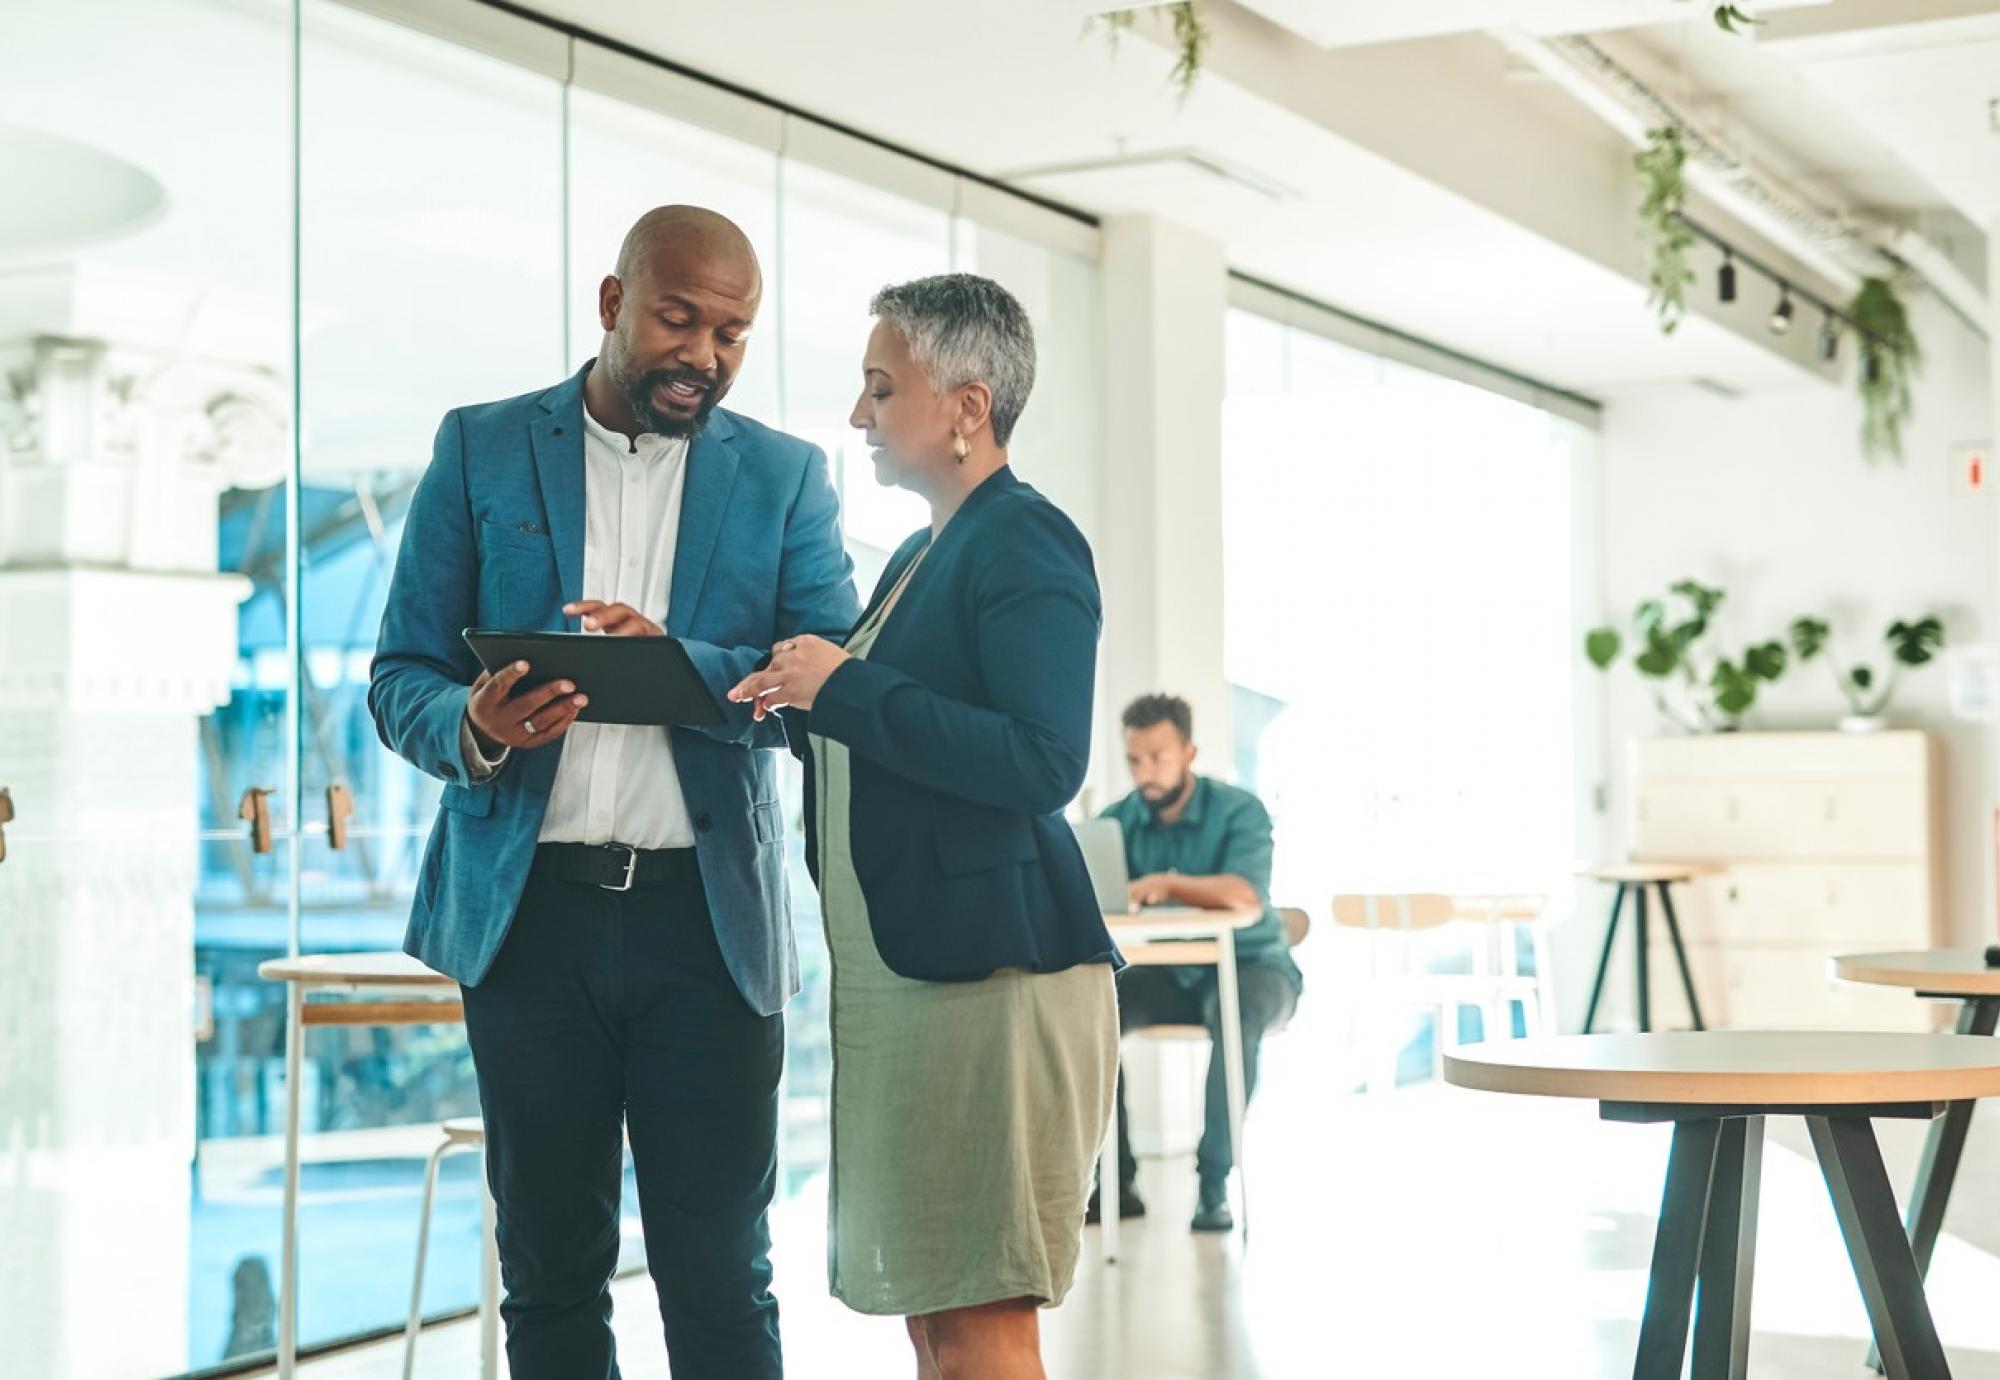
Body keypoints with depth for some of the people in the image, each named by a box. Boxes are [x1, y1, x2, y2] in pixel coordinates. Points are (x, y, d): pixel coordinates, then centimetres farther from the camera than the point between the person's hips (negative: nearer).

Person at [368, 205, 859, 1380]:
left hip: (709, 917, 0)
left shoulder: (787, 477, 8)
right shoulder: (482, 449, 7)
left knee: (721, 1281, 1)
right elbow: (402, 676, 5)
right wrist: (475, 728, -19)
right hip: (528, 905, 1)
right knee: (551, 1273, 10)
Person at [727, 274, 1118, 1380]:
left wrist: (847, 689, -18)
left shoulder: (1029, 543, -9)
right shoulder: (918, 557, 19)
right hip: (895, 977, 10)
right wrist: (794, 699, 10)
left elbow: (1045, 763, -21)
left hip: (989, 976, -9)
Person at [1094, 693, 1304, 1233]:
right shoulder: (1120, 820, -1)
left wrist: (1169, 883, -46)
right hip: (1169, 973, 4)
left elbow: (1247, 894, -31)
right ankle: (1116, 1181, -17)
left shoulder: (1238, 811, -14)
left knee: (1233, 1013, -39)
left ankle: (1214, 1183, -31)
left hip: (1251, 967, -4)